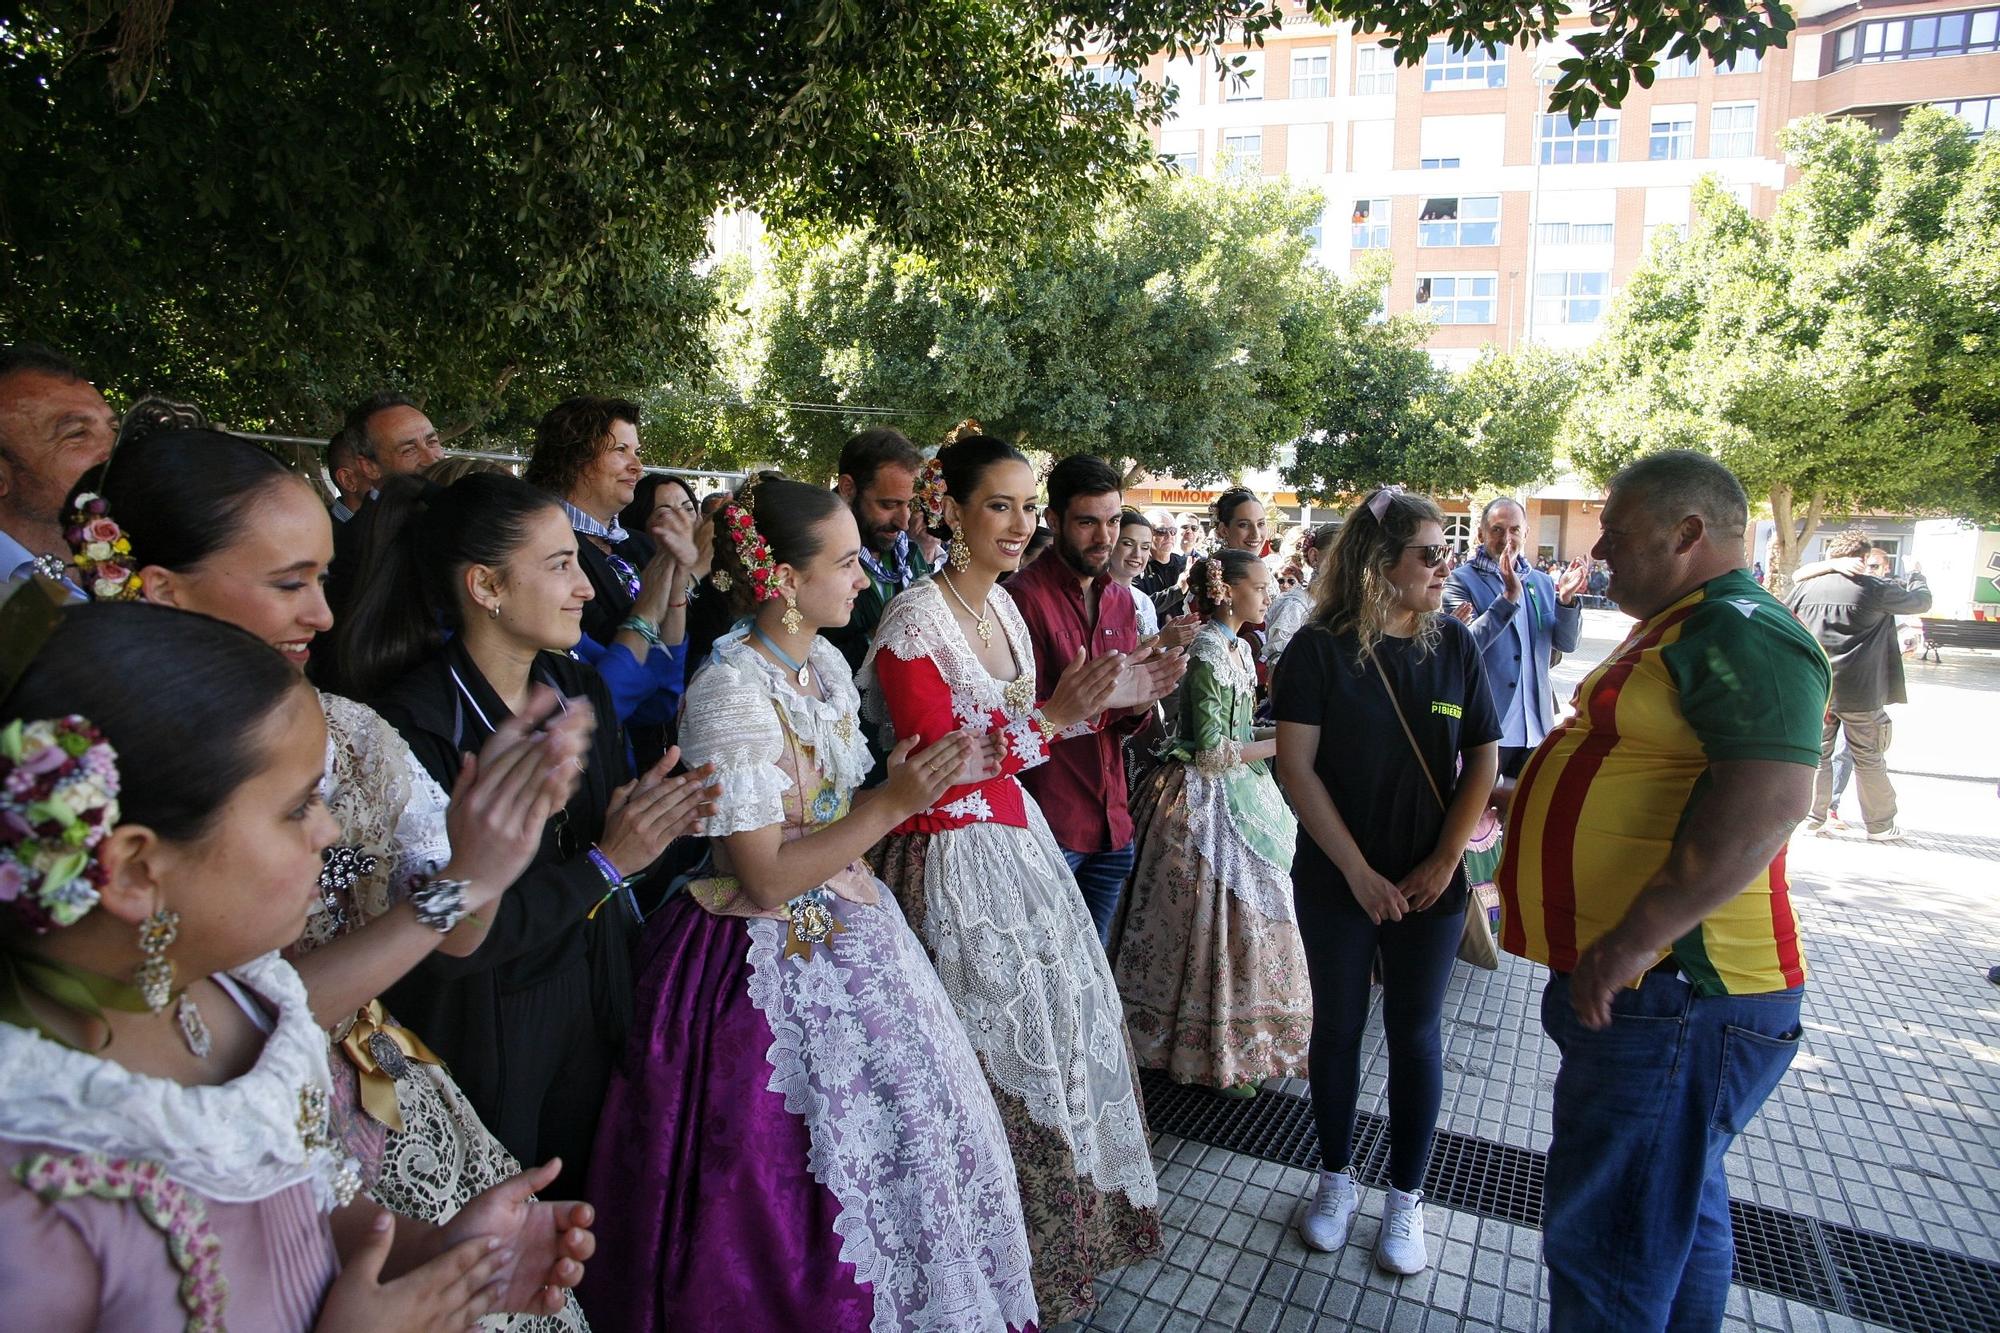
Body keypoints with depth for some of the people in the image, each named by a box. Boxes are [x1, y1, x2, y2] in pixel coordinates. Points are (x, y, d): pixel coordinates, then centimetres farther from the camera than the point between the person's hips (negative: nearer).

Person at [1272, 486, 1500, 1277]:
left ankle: (1406, 1196, 29)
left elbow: (1482, 761, 1)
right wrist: (1359, 871, -14)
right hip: (1336, 880, -2)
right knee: (1337, 1027, 12)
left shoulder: (1454, 644, -2)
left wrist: (1443, 862, -7)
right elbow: (1296, 769, -13)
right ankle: (1336, 1176, 32)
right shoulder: (1319, 649, -10)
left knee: (1416, 1034, 11)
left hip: (1430, 884, 2)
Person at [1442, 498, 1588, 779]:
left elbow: (1566, 644, 8)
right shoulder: (1462, 580, -6)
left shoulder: (1542, 582, 11)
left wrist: (1566, 600, -8)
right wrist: (1509, 597, -25)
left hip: (1535, 726, 5)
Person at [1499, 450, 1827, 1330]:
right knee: (1679, 1213, 25)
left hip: (1668, 996, -11)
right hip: (1652, 986, 11)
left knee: (1605, 1241, -1)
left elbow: (1767, 804, -30)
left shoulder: (1742, 636, -18)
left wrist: (1629, 945, -30)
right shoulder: (1681, 628, 15)